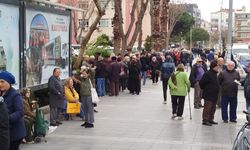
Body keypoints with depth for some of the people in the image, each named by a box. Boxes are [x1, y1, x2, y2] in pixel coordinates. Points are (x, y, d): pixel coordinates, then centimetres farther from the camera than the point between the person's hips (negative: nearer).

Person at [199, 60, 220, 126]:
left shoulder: (215, 74, 13)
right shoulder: (207, 74, -16)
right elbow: (201, 83, -17)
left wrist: (217, 90, 17)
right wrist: (205, 89, -6)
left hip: (214, 95, 9)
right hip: (209, 95, -9)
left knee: (213, 108, 14)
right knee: (207, 108, -6)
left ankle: (210, 119, 23)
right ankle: (205, 120, -2)